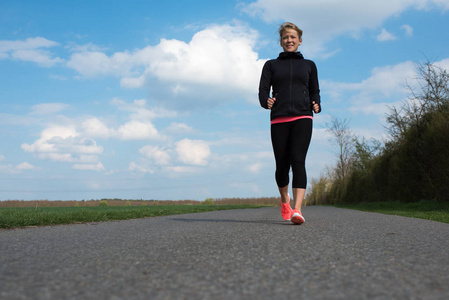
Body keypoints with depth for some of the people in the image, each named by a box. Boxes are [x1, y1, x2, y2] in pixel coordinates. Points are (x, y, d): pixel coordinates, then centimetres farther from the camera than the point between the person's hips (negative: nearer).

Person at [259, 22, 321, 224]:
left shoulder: (308, 65, 19)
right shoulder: (271, 65, 16)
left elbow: (314, 91, 19)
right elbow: (263, 90, 8)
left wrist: (316, 105, -3)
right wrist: (266, 101, -15)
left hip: (302, 118, -1)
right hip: (279, 119, 1)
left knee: (298, 161, -18)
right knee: (282, 166, 2)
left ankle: (297, 209, -26)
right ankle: (284, 199, 31)